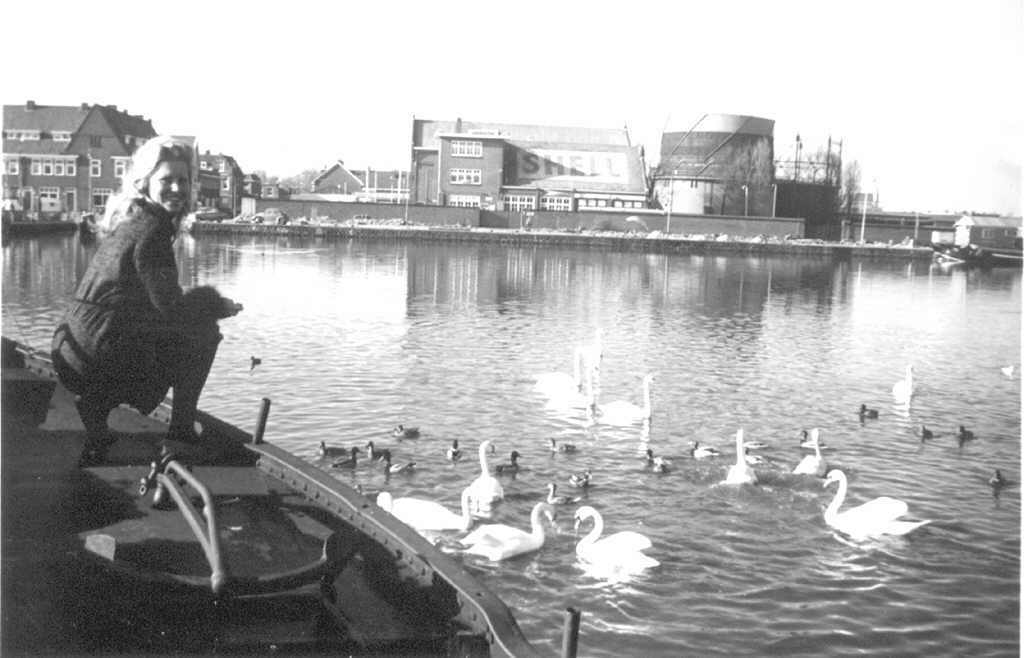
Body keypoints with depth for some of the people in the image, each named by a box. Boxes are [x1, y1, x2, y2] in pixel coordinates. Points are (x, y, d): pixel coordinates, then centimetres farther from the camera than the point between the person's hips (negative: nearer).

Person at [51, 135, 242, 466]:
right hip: (99, 360, -8)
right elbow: (170, 306, -14)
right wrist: (219, 306, 2)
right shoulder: (152, 229, -13)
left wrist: (210, 303, 13)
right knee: (204, 332, 4)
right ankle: (181, 433, 4)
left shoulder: (126, 221, 15)